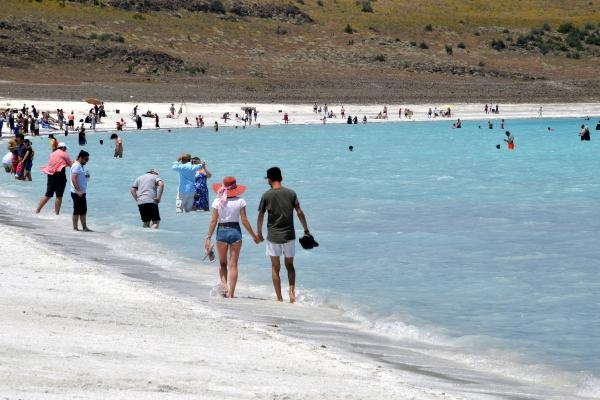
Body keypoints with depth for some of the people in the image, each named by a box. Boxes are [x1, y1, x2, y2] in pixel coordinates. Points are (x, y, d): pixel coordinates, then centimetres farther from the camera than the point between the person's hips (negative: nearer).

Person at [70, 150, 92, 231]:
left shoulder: (81, 166, 17)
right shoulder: (76, 166, -14)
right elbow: (73, 178, -23)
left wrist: (87, 176, 9)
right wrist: (78, 190, -27)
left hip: (81, 192, 10)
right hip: (77, 193, -10)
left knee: (83, 210, 11)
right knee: (77, 211, -4)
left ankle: (84, 227, 14)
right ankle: (75, 228, 2)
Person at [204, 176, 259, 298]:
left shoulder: (217, 201, -4)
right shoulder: (240, 201, -5)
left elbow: (213, 221, -5)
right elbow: (244, 221, -4)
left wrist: (208, 238, 1)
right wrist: (254, 235, 6)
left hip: (221, 232, 0)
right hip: (235, 231, 0)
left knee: (222, 263, 18)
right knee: (233, 265, 5)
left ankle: (224, 285, -4)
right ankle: (231, 293, 3)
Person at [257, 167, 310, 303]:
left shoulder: (266, 195, -6)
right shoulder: (291, 193, -1)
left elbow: (260, 216, 0)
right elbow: (299, 213, -2)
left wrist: (259, 233, 13)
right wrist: (306, 230, 7)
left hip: (273, 236, -2)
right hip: (289, 235, 2)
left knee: (275, 268, 9)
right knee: (289, 265, 16)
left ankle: (279, 298, 9)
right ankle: (292, 290, -5)